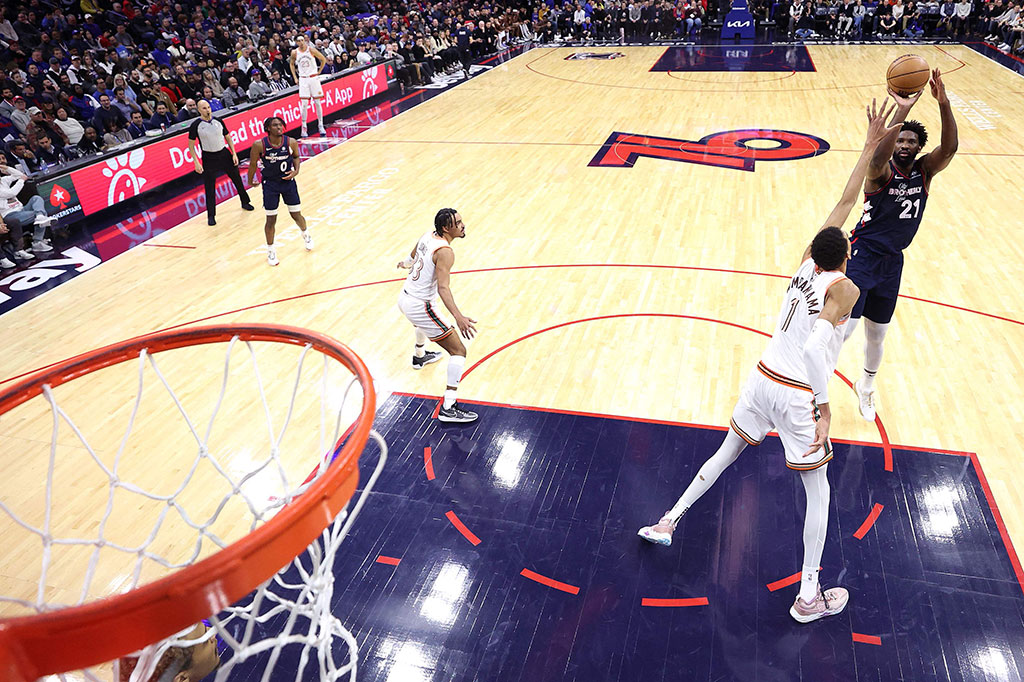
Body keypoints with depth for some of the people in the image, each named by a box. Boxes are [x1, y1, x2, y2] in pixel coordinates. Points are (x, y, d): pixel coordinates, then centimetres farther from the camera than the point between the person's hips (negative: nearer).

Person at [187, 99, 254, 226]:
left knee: (237, 180, 13)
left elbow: (228, 138, 10)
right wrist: (197, 163, -11)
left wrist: (234, 154, 1)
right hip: (208, 158, -3)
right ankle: (211, 216, 10)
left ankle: (245, 202, 36)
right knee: (210, 188, 0)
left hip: (224, 154, 3)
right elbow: (191, 145, -4)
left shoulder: (218, 121, 0)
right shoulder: (195, 125, -9)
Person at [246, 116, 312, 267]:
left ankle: (306, 234, 44)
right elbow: (253, 164, -4)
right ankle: (271, 250, 24)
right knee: (271, 220, 4)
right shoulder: (259, 145, -19)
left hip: (288, 182, 2)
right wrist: (250, 181, 7)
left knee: (296, 215, 11)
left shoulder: (291, 142, -13)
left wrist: (296, 170, -10)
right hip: (270, 185, -2)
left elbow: (296, 157, 7)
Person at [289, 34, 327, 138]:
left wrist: (319, 72, 3)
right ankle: (303, 128, 2)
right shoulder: (294, 53, -1)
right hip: (303, 79, 0)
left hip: (314, 78, 0)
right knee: (304, 104, -5)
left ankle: (321, 126, 11)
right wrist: (295, 77, 9)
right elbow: (291, 64, 17)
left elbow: (323, 60, 5)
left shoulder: (311, 50, -6)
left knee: (318, 102, 3)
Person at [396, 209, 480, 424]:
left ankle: (419, 356, 71)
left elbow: (412, 257, 25)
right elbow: (443, 288, -34)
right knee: (459, 351, -7)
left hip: (404, 298, 10)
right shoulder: (445, 252, -22)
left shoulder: (427, 236, 4)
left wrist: (405, 264, 49)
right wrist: (458, 317, -44)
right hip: (419, 306, -10)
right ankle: (448, 409, -13)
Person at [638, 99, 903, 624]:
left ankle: (669, 522, 33)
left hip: (762, 380, 6)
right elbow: (814, 347, -27)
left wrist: (871, 145, 19)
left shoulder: (806, 264, 6)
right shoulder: (843, 288, -13)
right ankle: (809, 597, 19)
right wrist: (824, 410, -23)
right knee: (818, 492, 12)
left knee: (727, 453, 26)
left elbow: (843, 204, 14)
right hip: (798, 396, -6)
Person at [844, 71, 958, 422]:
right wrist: (902, 110, -45)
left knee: (876, 334, 17)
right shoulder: (881, 173, -12)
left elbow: (950, 148, -19)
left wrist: (943, 103, -33)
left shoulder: (924, 171, 0)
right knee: (844, 328, -13)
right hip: (862, 254, -5)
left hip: (893, 261, 5)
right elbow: (878, 158, -37)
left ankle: (866, 386, 41)